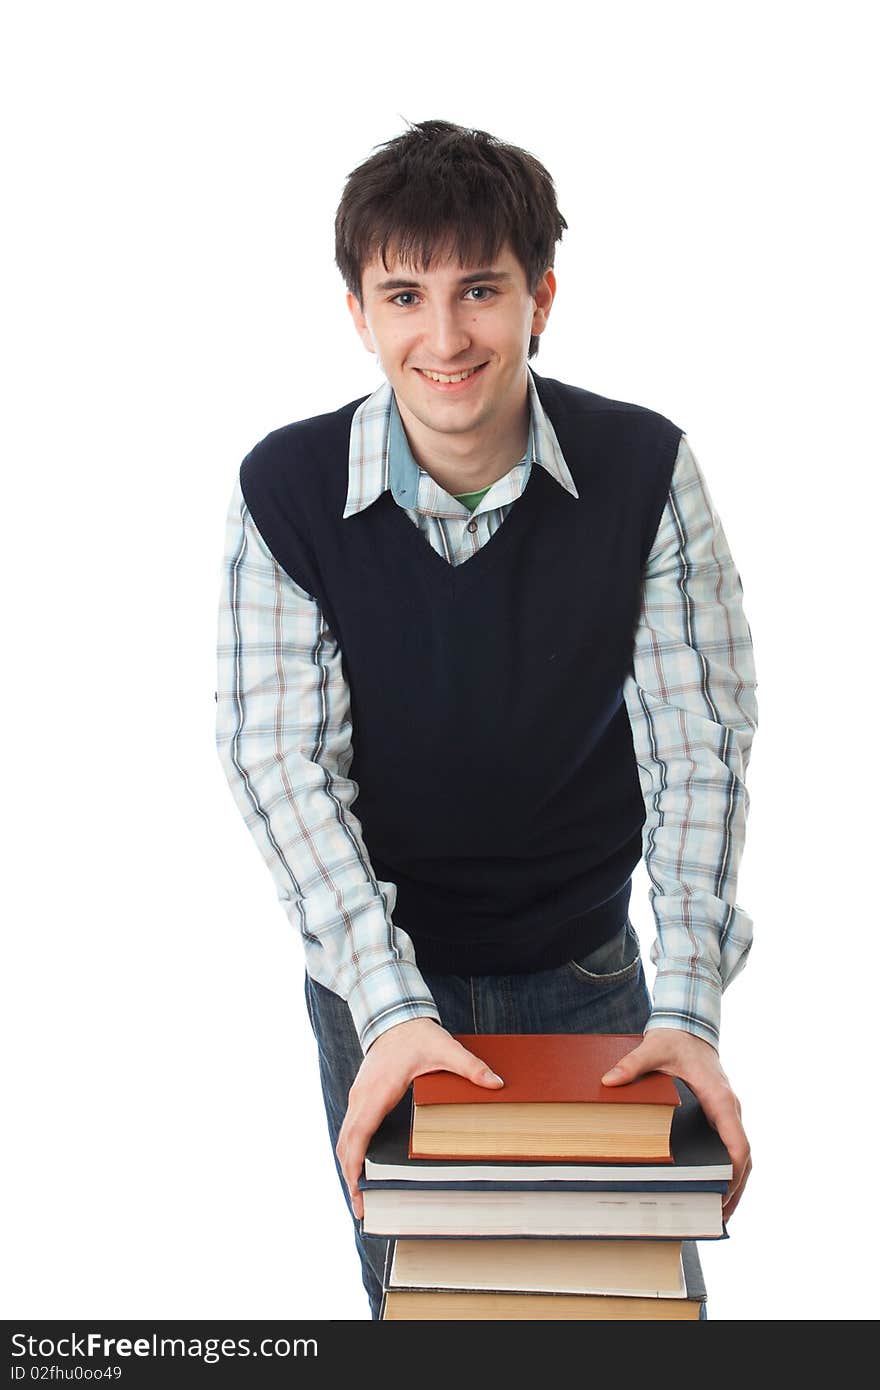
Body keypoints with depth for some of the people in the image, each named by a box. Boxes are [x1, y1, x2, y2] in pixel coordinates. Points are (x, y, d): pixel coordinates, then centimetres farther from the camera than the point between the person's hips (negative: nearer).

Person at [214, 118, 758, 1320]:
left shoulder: (646, 470, -16)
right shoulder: (286, 489, -17)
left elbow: (699, 740, -16)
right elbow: (282, 760, -19)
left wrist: (688, 1009, -25)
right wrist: (390, 1004, -29)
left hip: (589, 969, 1)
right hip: (377, 973, 0)